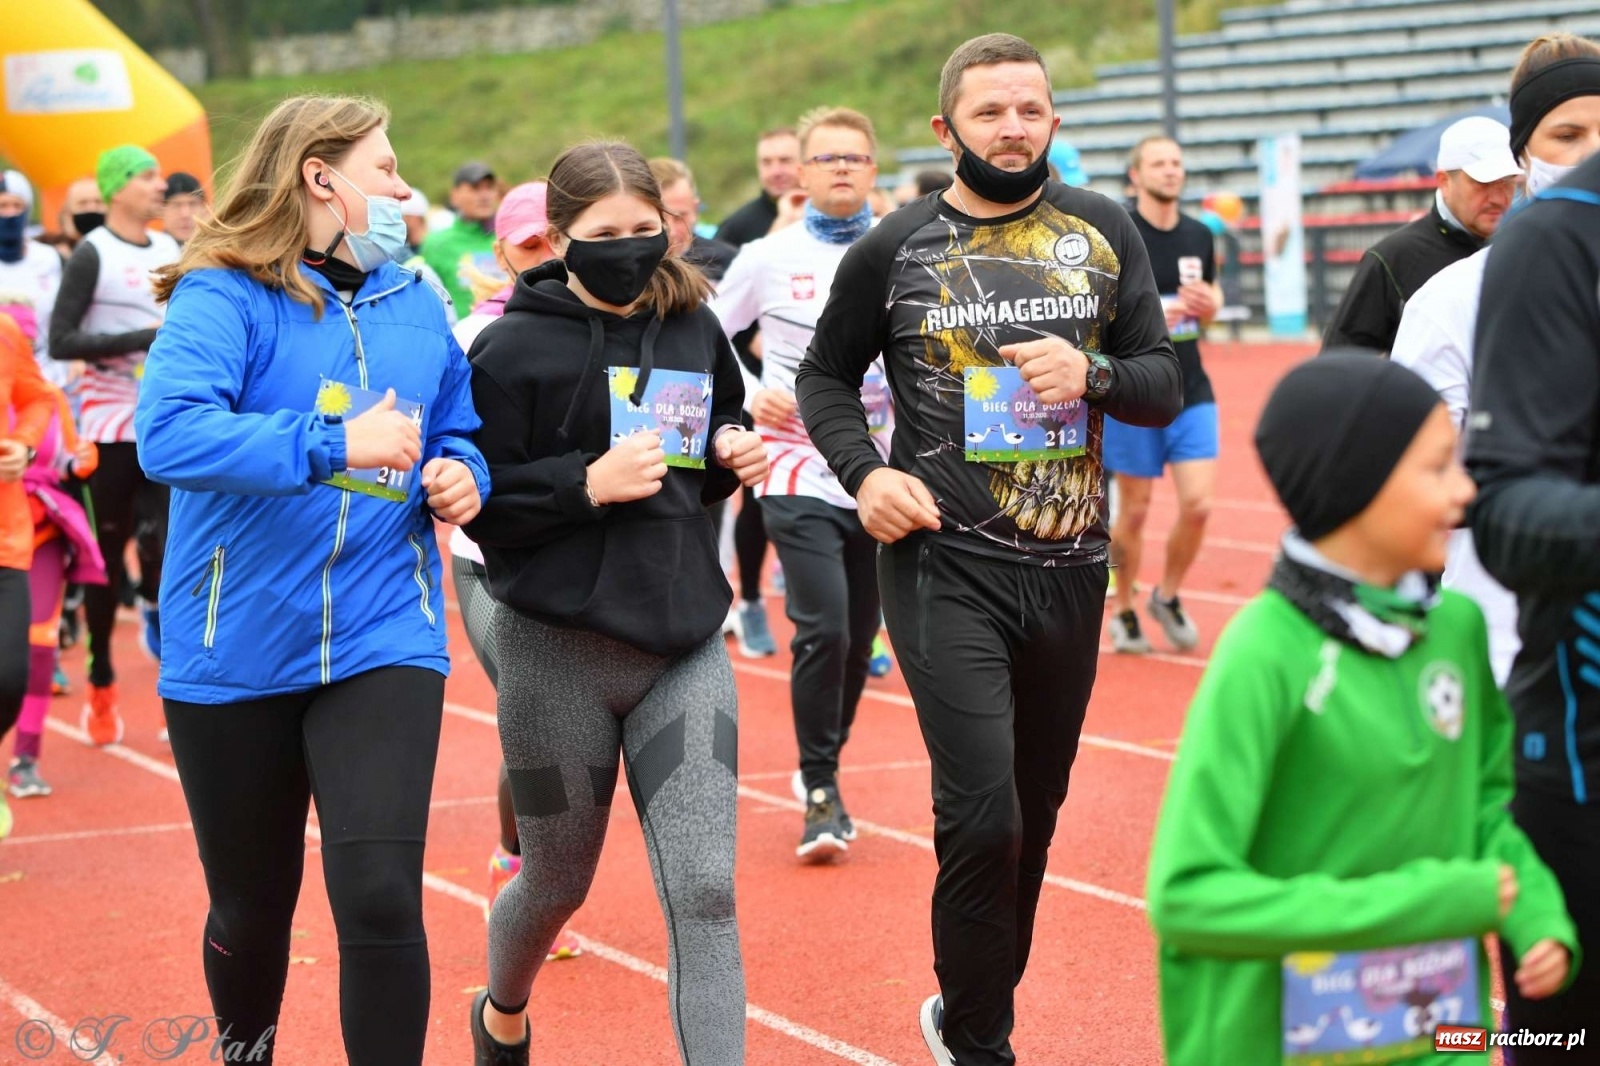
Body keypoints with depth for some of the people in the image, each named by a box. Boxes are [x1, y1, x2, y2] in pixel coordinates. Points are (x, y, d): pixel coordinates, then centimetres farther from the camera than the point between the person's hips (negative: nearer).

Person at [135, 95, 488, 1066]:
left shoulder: (418, 306, 7)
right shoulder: (223, 295, -10)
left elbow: (460, 433, 21)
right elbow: (169, 434, -26)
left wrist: (461, 477, -2)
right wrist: (336, 446, -30)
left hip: (383, 642, 2)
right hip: (235, 651, -2)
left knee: (381, 899, -15)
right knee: (252, 906, 14)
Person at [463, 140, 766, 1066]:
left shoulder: (695, 329, 4)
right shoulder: (515, 348, -9)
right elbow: (480, 505, -11)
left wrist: (732, 456, -2)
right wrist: (586, 484, -24)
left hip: (686, 643, 3)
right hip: (559, 650, -2)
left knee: (704, 891, -10)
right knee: (558, 883, 16)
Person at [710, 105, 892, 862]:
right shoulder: (768, 258, 1)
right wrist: (749, 395, -7)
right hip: (799, 474, -3)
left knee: (859, 637, 9)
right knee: (824, 629, -16)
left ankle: (824, 766, 30)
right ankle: (821, 791, -3)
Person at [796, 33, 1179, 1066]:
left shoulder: (1105, 232, 5)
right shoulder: (893, 250, 0)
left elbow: (1166, 386, 6)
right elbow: (825, 376, 12)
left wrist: (1093, 374, -15)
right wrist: (864, 473, -6)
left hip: (1070, 568, 3)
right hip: (945, 566, -3)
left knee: (1035, 814, 13)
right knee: (983, 817, -14)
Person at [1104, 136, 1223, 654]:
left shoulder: (1199, 236, 8)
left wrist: (1210, 304, -3)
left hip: (1191, 392, 4)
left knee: (1198, 503, -6)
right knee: (1134, 510, 4)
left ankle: (1167, 597, 18)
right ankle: (1124, 614, 23)